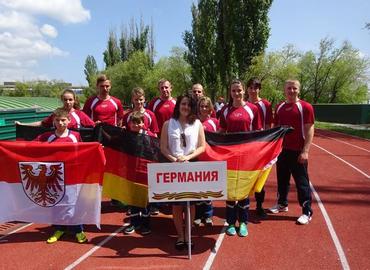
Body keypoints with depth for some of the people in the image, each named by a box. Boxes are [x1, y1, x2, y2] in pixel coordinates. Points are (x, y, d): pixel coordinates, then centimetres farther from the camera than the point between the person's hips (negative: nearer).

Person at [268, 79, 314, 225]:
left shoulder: (305, 107, -7)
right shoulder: (279, 107, 8)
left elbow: (310, 130, -10)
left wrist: (305, 151, -17)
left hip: (298, 151, -5)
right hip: (282, 150, 5)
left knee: (302, 182, 2)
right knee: (282, 179, 16)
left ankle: (307, 212, 13)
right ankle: (282, 204, 34)